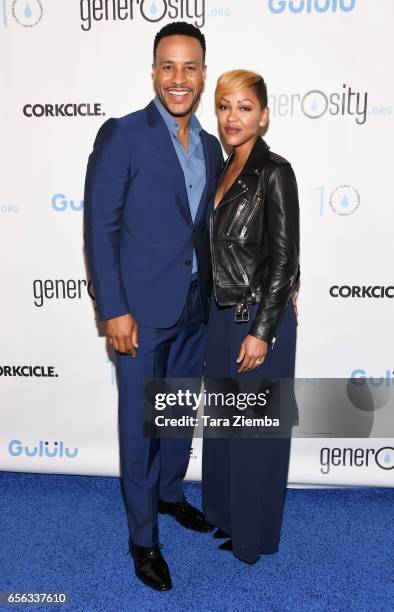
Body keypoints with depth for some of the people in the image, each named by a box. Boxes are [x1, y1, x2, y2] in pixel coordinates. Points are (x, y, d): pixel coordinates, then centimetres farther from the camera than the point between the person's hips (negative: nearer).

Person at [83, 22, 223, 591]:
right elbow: (100, 230, -12)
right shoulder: (121, 135, -10)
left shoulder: (210, 146, 9)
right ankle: (143, 536, 28)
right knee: (140, 424, 7)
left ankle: (170, 493, 45)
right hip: (141, 309, -6)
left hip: (195, 308, 6)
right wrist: (114, 311, -16)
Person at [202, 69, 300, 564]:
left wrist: (261, 332, -19)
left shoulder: (273, 172, -14)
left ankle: (253, 535, 30)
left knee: (255, 428, 8)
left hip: (259, 318, -8)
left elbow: (284, 260, -17)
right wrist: (218, 315, 17)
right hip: (223, 314, 8)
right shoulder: (225, 170, 10)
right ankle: (224, 513, 42)